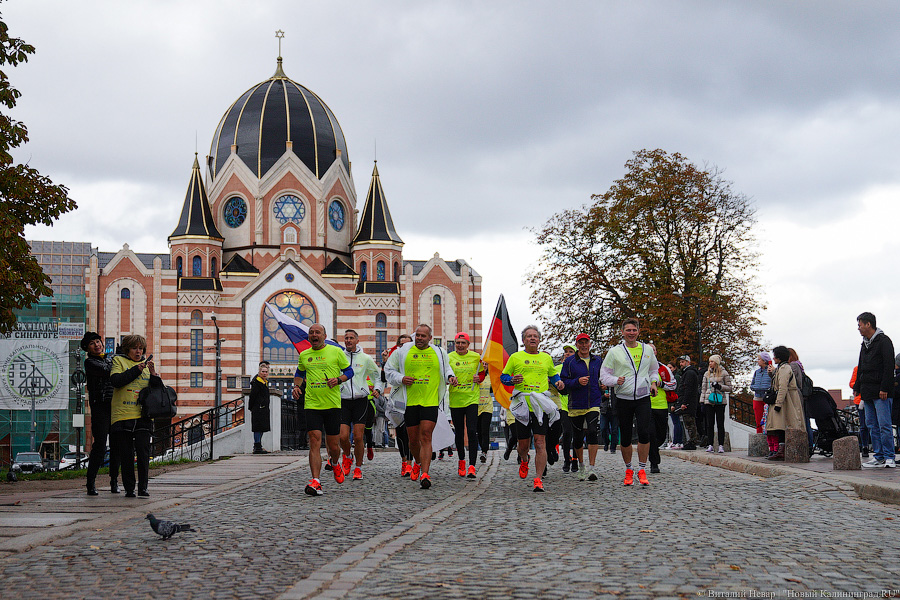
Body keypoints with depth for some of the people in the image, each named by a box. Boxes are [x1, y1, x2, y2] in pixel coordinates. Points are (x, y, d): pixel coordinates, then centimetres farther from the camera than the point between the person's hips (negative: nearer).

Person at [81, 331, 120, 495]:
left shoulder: (112, 358, 20)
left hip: (116, 407, 5)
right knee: (99, 446, -9)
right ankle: (91, 483, -2)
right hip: (100, 407, -5)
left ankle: (114, 481, 13)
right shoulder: (89, 362, 2)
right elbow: (105, 371, -15)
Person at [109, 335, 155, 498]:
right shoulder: (119, 361, 8)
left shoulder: (146, 365, 17)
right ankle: (129, 489, 9)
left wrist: (154, 375, -5)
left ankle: (143, 487, -3)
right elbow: (115, 380, -10)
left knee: (143, 452, -8)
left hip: (143, 416, 2)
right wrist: (136, 370, -13)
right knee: (126, 454, 1)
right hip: (122, 415, -2)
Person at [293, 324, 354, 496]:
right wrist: (296, 385, 9)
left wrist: (338, 379, -11)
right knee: (315, 440, -14)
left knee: (333, 445, 5)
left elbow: (349, 371, 8)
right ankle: (315, 482, -18)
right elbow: (299, 373, 28)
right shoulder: (304, 355, 10)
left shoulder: (336, 351, 2)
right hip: (311, 404, 1)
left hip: (332, 404, -1)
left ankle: (335, 464, 42)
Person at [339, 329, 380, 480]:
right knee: (343, 437, -8)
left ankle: (358, 468, 8)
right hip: (343, 401, 1)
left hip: (361, 400, -1)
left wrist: (377, 389, 10)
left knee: (358, 437, -6)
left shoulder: (365, 358, 6)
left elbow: (378, 375, 20)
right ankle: (347, 456, 24)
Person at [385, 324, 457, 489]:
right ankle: (418, 463, 39)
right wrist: (401, 379, -7)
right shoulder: (403, 351, 4)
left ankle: (424, 475, -18)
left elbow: (446, 369, 23)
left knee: (426, 436, -13)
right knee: (413, 439, 8)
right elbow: (389, 370, 11)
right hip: (410, 401, 1)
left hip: (431, 401, -1)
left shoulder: (438, 353, 8)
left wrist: (450, 377, 2)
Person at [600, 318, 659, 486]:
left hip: (643, 398, 1)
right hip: (623, 399, 0)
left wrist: (653, 382, 6)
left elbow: (654, 370, 25)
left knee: (644, 432, -16)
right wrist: (616, 381, -16)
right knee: (625, 437, 4)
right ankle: (628, 470, 22)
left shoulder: (647, 350, 9)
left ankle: (642, 470, -7)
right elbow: (604, 374, 3)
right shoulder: (615, 352, 2)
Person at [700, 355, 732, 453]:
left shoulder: (724, 373, 3)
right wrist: (702, 401, 8)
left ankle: (721, 445, 1)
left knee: (720, 424, -2)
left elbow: (729, 388, 4)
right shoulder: (707, 374, 13)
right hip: (709, 401, 3)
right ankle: (711, 445, 4)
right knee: (709, 424, 0)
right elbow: (703, 388, 14)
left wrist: (720, 386, -13)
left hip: (720, 401, -3)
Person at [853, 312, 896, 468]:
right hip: (868, 393, 8)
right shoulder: (865, 344, 19)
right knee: (872, 425, 6)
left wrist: (884, 388, -18)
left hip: (881, 392, -8)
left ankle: (889, 457, -7)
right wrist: (857, 387, 17)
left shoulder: (883, 341, -6)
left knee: (884, 425, -9)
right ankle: (878, 457, 9)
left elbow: (889, 366, -12)